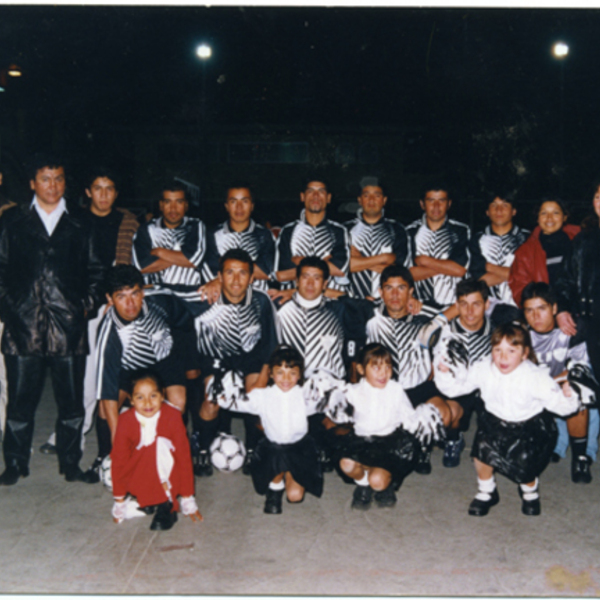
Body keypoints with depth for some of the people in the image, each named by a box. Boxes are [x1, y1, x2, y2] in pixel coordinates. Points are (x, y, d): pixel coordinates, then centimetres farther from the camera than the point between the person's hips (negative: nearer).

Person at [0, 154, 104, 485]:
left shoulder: (80, 224, 12)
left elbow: (95, 270, 13)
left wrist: (87, 304, 1)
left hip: (69, 324, 1)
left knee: (72, 402, 4)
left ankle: (70, 463, 18)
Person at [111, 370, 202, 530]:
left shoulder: (172, 416, -20)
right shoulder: (126, 420, -17)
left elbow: (183, 456, -16)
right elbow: (119, 459, -11)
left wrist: (188, 499, -13)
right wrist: (119, 501, -6)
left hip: (168, 477, -1)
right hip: (139, 479, 1)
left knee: (160, 443, -30)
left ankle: (167, 505, -20)